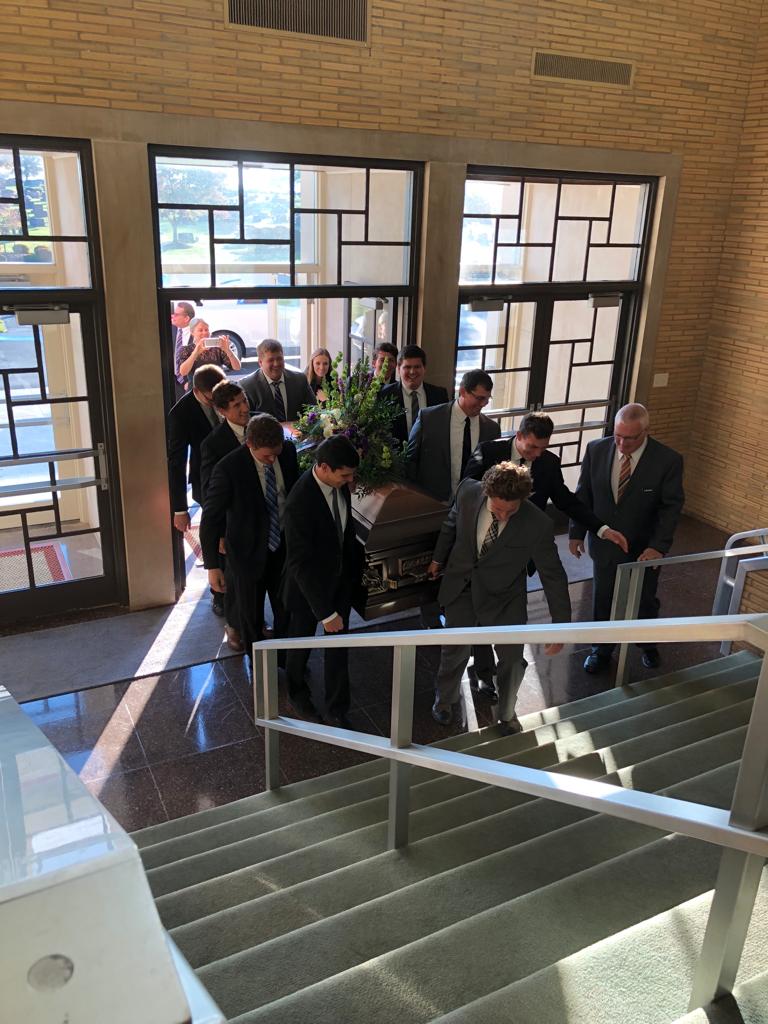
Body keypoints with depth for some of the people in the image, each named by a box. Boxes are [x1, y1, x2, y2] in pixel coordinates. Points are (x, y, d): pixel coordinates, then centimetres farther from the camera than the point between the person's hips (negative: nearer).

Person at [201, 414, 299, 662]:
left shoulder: (288, 451, -12)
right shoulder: (228, 469, -27)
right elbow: (210, 518, -19)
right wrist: (212, 566, -17)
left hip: (284, 545, 4)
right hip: (249, 551, -4)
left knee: (287, 608, 20)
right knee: (251, 616, 16)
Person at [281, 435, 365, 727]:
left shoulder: (338, 484, -13)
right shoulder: (300, 502, -34)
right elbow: (301, 564, -31)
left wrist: (355, 562, 14)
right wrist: (326, 612, -28)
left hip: (340, 579, 5)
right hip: (308, 585, -5)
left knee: (338, 648, 15)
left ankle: (336, 709, 33)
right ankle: (296, 691, 50)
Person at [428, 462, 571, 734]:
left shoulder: (538, 525, -29)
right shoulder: (468, 491, -23)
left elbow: (553, 576, -18)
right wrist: (438, 558, 15)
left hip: (505, 598, -1)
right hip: (461, 588, 2)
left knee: (512, 659, 10)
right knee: (455, 650, 18)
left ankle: (507, 714, 41)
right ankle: (445, 699, 48)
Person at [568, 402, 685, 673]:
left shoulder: (668, 460, -20)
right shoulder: (596, 450, -12)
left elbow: (671, 506, -15)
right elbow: (583, 494, -2)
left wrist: (658, 547, -23)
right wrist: (577, 532, 0)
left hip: (644, 548, -1)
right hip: (603, 542, 2)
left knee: (645, 600, 20)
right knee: (602, 598, 16)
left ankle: (648, 645, 47)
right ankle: (601, 649, 38)